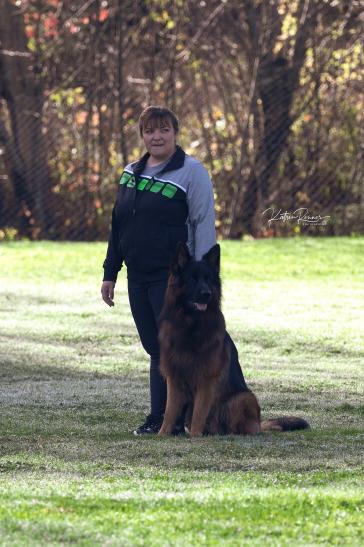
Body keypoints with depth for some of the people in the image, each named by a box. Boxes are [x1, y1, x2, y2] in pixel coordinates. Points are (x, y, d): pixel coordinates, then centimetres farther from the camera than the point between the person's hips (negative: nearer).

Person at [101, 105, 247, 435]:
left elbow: (204, 225, -10)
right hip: (138, 277, 6)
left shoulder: (191, 172, -5)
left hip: (173, 276, -6)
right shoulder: (131, 173, 15)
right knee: (155, 348, 7)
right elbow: (117, 227, 20)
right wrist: (110, 273, 17)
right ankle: (160, 419, 10)